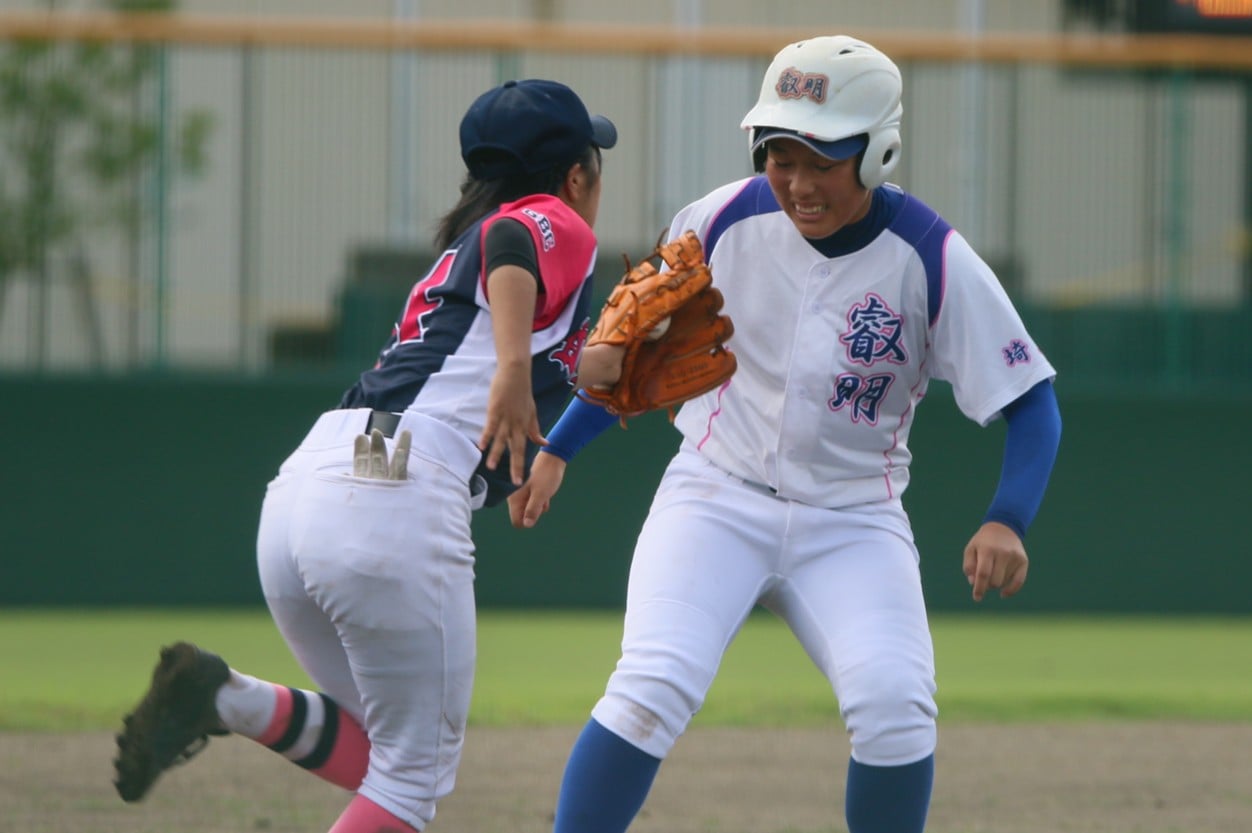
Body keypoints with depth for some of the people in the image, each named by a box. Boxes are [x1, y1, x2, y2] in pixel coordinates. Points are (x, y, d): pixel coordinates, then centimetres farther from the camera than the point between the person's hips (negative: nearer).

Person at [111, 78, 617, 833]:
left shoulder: (455, 258, 30)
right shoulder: (557, 227, 6)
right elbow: (509, 243, -18)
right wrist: (514, 368, -31)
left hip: (299, 489, 8)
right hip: (397, 498, -8)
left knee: (387, 758, 16)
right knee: (417, 771, 3)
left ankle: (230, 699, -5)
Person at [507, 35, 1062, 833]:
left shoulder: (934, 262, -15)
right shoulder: (724, 222, -8)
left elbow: (1032, 404, -11)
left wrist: (1007, 522, -28)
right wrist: (558, 451, 10)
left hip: (854, 523, 0)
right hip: (715, 498, 0)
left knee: (895, 708, -21)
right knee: (653, 691, -21)